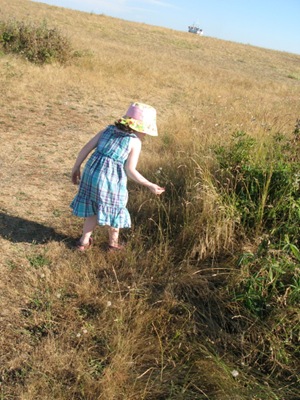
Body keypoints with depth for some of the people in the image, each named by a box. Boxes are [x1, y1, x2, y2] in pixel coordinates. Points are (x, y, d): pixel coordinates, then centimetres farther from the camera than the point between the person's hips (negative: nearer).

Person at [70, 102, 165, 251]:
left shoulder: (108, 129, 8)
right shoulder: (135, 142, -7)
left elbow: (86, 148, 5)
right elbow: (130, 170, -12)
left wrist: (76, 168, 15)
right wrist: (150, 185, -3)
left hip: (91, 173, 5)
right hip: (112, 180, -5)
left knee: (93, 209, 25)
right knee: (114, 210, 20)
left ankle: (84, 241, 36)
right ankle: (113, 243, 39)